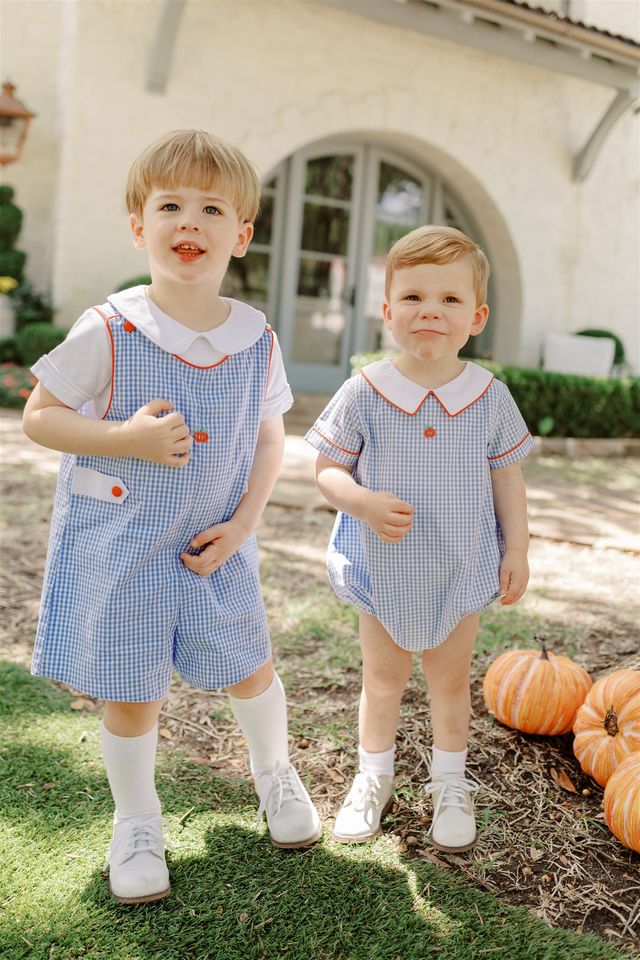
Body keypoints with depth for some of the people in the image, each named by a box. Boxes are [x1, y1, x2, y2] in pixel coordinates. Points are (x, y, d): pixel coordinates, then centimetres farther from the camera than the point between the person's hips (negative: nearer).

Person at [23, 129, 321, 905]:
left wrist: (241, 523, -7)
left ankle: (275, 773, 48)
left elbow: (269, 436, 4)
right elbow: (38, 416, -9)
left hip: (215, 544, 3)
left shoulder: (257, 339, -6)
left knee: (248, 669, 17)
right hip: (117, 542, -2)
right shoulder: (108, 331, -15)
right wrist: (127, 439, -25)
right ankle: (136, 823, 36)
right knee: (130, 695, 9)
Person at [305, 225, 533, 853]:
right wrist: (364, 502, -26)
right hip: (383, 570, -1)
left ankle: (450, 786, 40)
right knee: (382, 680, 16)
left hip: (462, 571, 1)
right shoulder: (364, 393, -13)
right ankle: (374, 780, 39)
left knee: (451, 680, 17)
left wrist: (516, 550, 0)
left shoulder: (490, 395, -8)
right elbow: (327, 470, -8)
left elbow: (506, 476, 2)